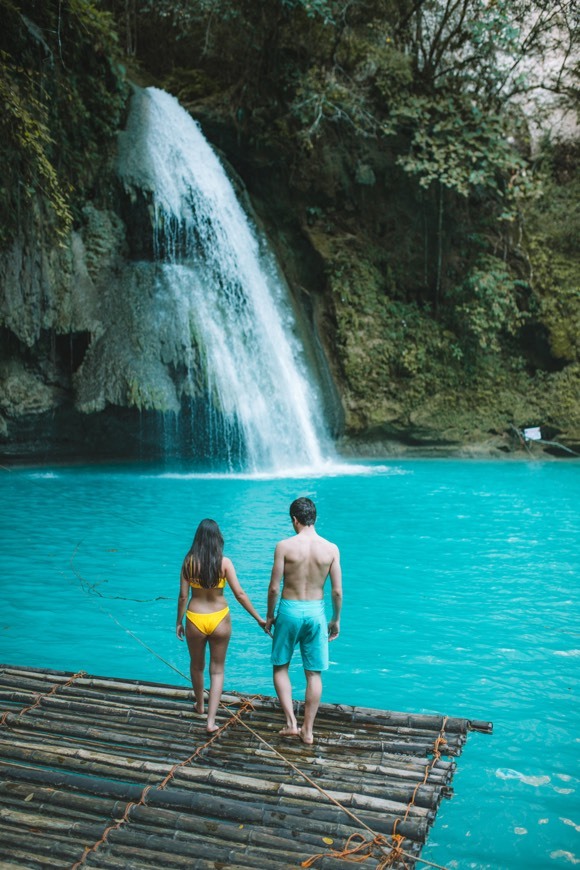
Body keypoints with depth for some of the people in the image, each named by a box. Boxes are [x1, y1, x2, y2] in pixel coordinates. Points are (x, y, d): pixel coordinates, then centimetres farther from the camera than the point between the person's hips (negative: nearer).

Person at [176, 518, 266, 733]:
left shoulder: (189, 562, -9)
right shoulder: (224, 562, -12)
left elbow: (183, 596, -6)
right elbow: (239, 594, -13)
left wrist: (179, 622, 9)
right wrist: (259, 619, -4)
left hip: (195, 619, 1)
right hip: (219, 620, -1)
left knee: (197, 665, 25)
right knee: (217, 670, 14)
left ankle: (199, 705, 46)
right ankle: (211, 721, 6)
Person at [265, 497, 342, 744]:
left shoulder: (284, 546, -11)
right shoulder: (331, 549, -5)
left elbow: (274, 588, -8)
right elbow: (337, 591, -2)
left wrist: (269, 616, 6)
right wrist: (336, 619, 12)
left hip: (289, 610, -2)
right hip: (316, 612, 2)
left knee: (280, 668, 16)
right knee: (314, 674, 12)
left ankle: (291, 722, 8)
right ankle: (308, 730, 19)